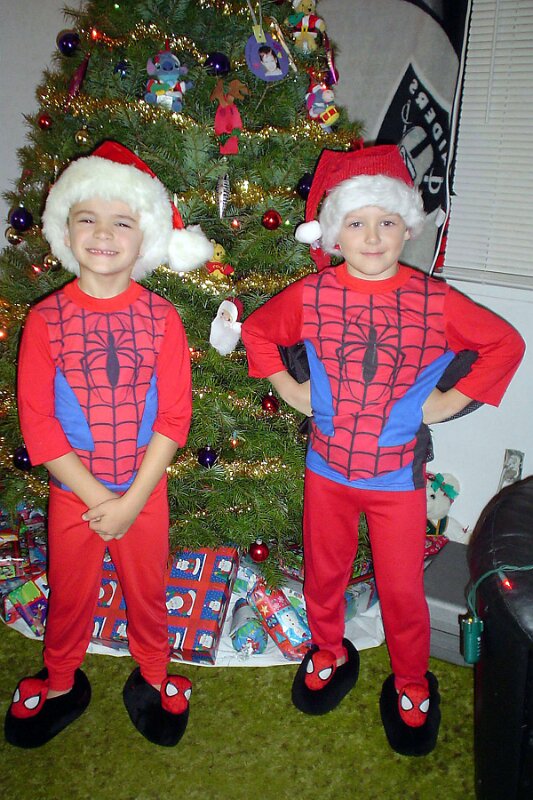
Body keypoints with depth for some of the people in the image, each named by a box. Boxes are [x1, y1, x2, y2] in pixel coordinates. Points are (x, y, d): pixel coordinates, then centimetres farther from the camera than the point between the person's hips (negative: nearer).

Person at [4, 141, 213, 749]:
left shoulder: (161, 317, -8)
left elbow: (174, 417, -9)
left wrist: (132, 499, -13)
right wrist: (97, 498, -14)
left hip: (144, 491, 0)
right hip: (73, 493, 0)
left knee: (148, 590, 18)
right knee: (70, 595, 18)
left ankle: (153, 677, 44)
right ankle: (60, 683, 45)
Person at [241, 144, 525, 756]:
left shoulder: (433, 300, -12)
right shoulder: (310, 295, -9)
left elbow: (505, 343, 0)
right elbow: (256, 331, 8)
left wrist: (449, 400, -5)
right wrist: (289, 388, 0)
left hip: (398, 473, -1)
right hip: (328, 466, 2)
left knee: (402, 587, 10)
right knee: (323, 573, 19)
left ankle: (411, 683, 37)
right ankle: (329, 653, 47)